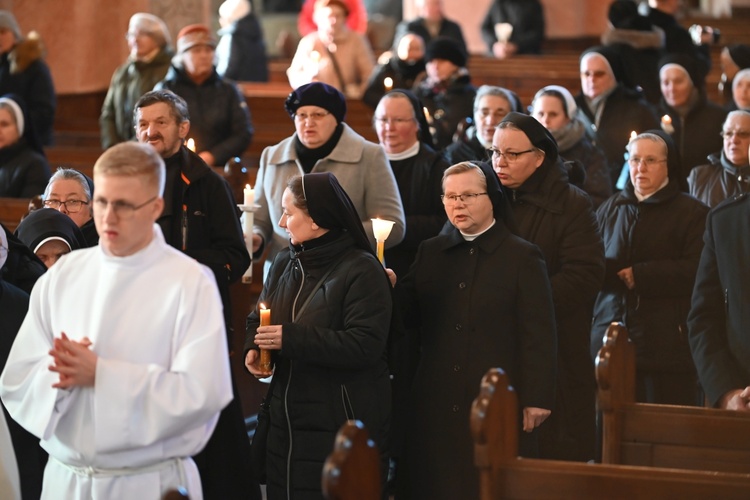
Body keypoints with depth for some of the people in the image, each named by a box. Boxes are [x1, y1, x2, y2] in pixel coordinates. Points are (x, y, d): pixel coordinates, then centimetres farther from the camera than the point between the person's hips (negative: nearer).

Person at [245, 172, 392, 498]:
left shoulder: (362, 270, -11)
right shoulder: (285, 264, 12)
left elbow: (365, 345, -21)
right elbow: (258, 319, 21)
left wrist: (290, 338, -23)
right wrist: (252, 348, -4)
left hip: (342, 425, -7)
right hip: (286, 419, 7)